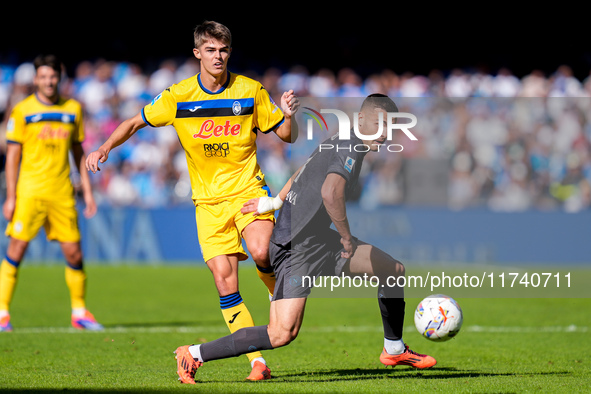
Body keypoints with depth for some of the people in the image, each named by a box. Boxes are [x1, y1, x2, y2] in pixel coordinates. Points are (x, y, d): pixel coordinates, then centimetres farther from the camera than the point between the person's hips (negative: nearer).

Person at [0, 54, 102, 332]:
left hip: (62, 192, 3)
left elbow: (78, 152, 16)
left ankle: (80, 312, 16)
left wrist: (87, 191, 11)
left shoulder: (73, 109, 9)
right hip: (29, 191, -3)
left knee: (73, 253, 2)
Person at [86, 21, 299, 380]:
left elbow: (286, 135, 5)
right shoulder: (178, 96, -1)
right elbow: (136, 123, 9)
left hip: (249, 190, -1)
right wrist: (104, 148, -4)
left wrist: (289, 115, -17)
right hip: (208, 200, 1)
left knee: (261, 252, -30)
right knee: (225, 281, -8)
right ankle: (257, 361, -2)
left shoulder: (251, 91, -2)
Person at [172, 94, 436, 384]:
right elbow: (330, 194, -34)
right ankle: (193, 355, -9)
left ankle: (394, 350, 33)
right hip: (297, 246, -11)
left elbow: (304, 173, 31)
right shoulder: (349, 150, -17)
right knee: (282, 333, -19)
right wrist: (347, 238, -22)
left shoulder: (337, 144, 14)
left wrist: (275, 201, 42)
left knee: (394, 270, 14)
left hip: (319, 241, 11)